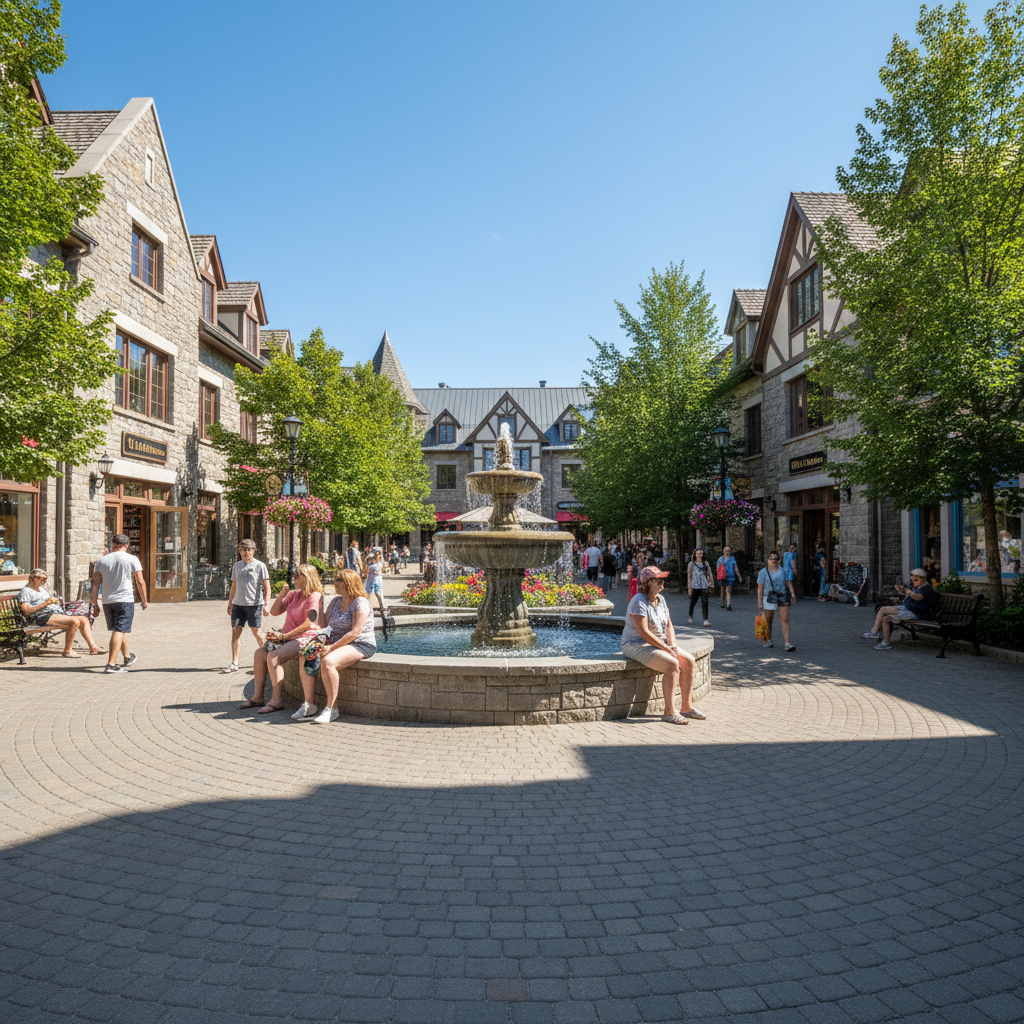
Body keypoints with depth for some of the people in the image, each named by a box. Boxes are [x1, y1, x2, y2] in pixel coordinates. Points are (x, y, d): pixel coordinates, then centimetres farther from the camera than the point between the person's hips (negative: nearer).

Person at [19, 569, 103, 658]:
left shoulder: (43, 589, 32)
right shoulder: (26, 591, 4)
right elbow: (26, 611, -10)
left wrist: (55, 600, 9)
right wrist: (46, 603, -17)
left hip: (57, 614, 9)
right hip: (43, 617, -9)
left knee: (84, 619, -4)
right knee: (75, 621, -29)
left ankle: (93, 647, -8)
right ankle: (67, 651, -22)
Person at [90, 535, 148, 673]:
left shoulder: (102, 561, 9)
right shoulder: (132, 559, -1)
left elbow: (96, 584, 6)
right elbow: (140, 582, -3)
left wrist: (94, 605, 8)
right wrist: (145, 601, 6)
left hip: (107, 601, 4)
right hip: (125, 600, -4)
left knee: (121, 630, 18)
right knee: (119, 631, -5)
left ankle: (127, 658, 34)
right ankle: (111, 664, -13)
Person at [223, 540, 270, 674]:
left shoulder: (260, 566, -2)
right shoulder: (236, 566, 13)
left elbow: (266, 587, -5)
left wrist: (266, 604, -13)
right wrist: (230, 603, 21)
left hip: (254, 604, -4)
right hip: (238, 604, 4)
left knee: (256, 632, 3)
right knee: (235, 631, -2)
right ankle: (234, 664, 2)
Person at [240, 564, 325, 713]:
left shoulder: (315, 597, -12)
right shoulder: (294, 594, 15)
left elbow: (308, 625, -18)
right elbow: (274, 612, 18)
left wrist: (284, 636, -17)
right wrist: (281, 596, 0)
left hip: (304, 639, -9)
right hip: (287, 637, 9)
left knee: (273, 656, -26)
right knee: (260, 653, -3)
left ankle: (276, 701, -20)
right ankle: (258, 697, 1)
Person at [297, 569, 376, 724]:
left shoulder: (361, 603, -12)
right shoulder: (336, 601, 15)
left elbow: (355, 632, -20)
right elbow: (326, 625, 12)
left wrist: (331, 648, -24)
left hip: (361, 646, -9)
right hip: (338, 645, 9)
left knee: (327, 661, -32)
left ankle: (331, 708, -24)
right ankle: (309, 704, -4)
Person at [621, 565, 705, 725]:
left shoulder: (660, 600, 9)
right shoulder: (639, 602, -18)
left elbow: (668, 625, 12)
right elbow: (643, 632, -24)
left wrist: (673, 646, -5)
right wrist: (666, 648, -22)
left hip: (658, 644, 9)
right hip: (637, 645, -9)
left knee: (688, 660, -5)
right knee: (673, 664, -27)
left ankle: (686, 707, 3)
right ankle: (669, 712, -20)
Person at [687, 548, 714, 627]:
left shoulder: (706, 563, 8)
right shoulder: (691, 564, 1)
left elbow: (709, 574, 12)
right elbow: (689, 576, 1)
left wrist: (711, 584, 7)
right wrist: (689, 587, -4)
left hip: (704, 586, 1)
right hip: (694, 587, -1)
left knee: (704, 603, -8)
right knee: (692, 603, 9)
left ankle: (706, 620, -8)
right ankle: (690, 617, 31)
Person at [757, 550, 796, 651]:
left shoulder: (782, 571, 12)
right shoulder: (763, 572, 0)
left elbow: (788, 582, 11)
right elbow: (760, 588, -4)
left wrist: (792, 593, -7)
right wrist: (760, 602, -9)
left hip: (783, 597, 2)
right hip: (769, 598, -2)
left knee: (785, 620, -7)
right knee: (768, 621, 6)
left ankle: (787, 644, -10)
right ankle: (768, 640, 26)